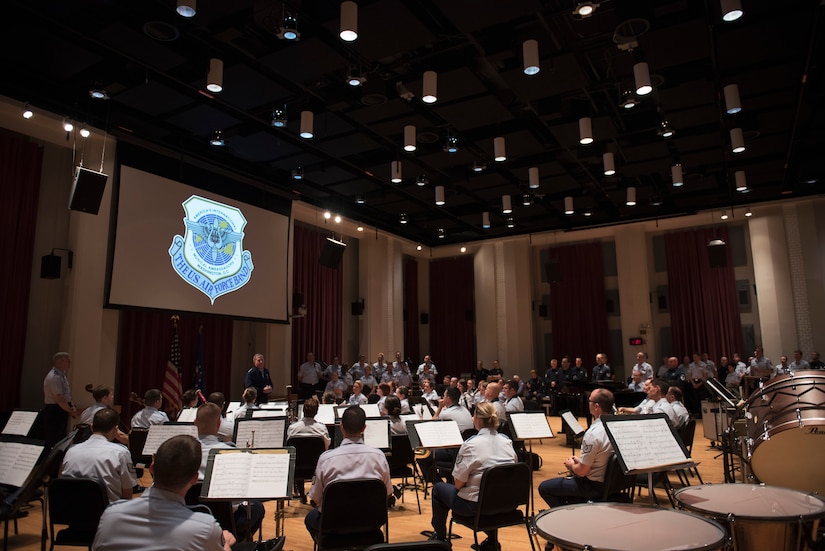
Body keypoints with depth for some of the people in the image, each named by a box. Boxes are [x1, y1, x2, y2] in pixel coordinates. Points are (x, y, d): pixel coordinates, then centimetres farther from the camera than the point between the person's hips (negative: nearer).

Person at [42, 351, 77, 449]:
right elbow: (59, 400, -23)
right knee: (53, 441, -4)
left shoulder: (62, 375, 11)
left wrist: (72, 407, 3)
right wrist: (71, 411, -11)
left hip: (61, 412, 10)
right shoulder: (54, 377, -21)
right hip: (54, 412, -10)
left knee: (61, 440, 16)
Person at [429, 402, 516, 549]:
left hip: (475, 505, -5)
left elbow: (458, 484, -18)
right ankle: (492, 541, 39)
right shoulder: (507, 441, -3)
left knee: (438, 488, 18)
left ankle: (439, 537, 33)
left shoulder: (471, 444, -20)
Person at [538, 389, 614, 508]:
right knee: (566, 478, 30)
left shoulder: (593, 433, -30)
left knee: (543, 488, 1)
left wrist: (571, 465, -4)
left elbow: (582, 471, -23)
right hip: (608, 480, 9)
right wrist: (580, 460, 11)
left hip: (593, 486, -9)